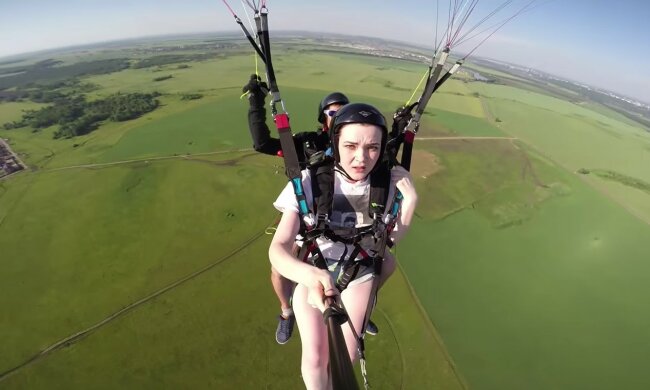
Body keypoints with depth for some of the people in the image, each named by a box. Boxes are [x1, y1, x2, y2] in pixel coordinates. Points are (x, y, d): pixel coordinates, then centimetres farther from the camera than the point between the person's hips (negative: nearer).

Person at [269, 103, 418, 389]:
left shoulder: (387, 181, -18)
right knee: (315, 357, -2)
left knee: (346, 357, 8)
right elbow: (277, 248, -33)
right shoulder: (311, 180, -29)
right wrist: (309, 274, -54)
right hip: (313, 270, -2)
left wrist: (410, 200, -21)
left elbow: (392, 238, -6)